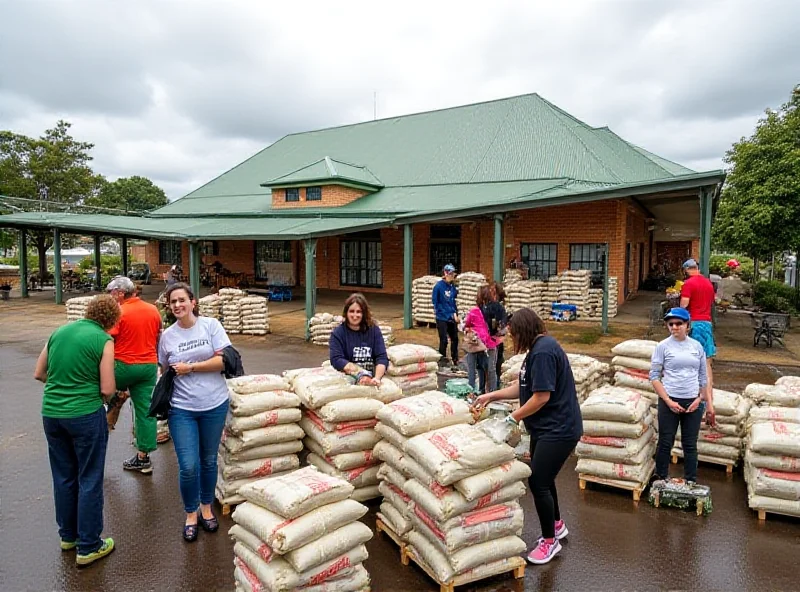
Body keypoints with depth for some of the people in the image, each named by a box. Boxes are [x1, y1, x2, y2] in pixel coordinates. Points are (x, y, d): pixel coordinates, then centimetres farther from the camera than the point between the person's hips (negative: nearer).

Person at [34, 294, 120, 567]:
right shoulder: (103, 340, -12)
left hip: (51, 413, 6)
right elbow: (107, 389, -12)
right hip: (86, 415, -6)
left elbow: (39, 374, 13)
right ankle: (88, 547, 16)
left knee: (64, 477, 19)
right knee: (89, 481, 6)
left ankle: (68, 535, 35)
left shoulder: (58, 332, 5)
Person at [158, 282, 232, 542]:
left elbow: (224, 360, -11)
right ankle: (191, 514, 21)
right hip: (182, 408, 1)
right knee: (188, 467, -4)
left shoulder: (211, 325, -4)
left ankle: (206, 508, 35)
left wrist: (189, 367, -12)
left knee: (208, 461, 14)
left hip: (214, 405, 0)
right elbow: (165, 371, 14)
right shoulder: (167, 336, 3)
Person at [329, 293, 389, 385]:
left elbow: (382, 357, -2)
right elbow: (336, 359, -10)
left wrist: (377, 378, -20)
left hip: (372, 373, 1)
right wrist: (362, 373, -22)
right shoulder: (338, 333, 2)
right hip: (349, 377, -1)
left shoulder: (374, 330, 7)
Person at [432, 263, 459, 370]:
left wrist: (455, 314, 1)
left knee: (455, 338, 14)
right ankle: (442, 360, 15)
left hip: (452, 318, 6)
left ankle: (455, 360, 30)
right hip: (442, 319, -6)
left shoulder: (452, 287, 5)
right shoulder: (439, 286, -12)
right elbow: (436, 302, -10)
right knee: (444, 340, -1)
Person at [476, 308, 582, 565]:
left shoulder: (543, 352, -22)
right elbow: (522, 386, 15)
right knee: (542, 478, 20)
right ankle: (557, 525, 41)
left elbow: (541, 397, -25)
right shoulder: (538, 349, 11)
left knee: (538, 482, -4)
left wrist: (513, 418, -14)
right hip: (546, 428, 10)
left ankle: (550, 541, 16)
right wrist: (491, 396, 12)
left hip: (558, 430, -10)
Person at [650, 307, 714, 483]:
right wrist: (668, 401, -12)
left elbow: (703, 377, 9)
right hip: (669, 401, -2)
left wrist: (703, 400, 1)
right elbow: (654, 376, -6)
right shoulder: (663, 346, -5)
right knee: (665, 443, 6)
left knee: (690, 444, 11)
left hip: (693, 402, 2)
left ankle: (691, 482, 23)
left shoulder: (697, 346, 4)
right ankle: (661, 480, 21)